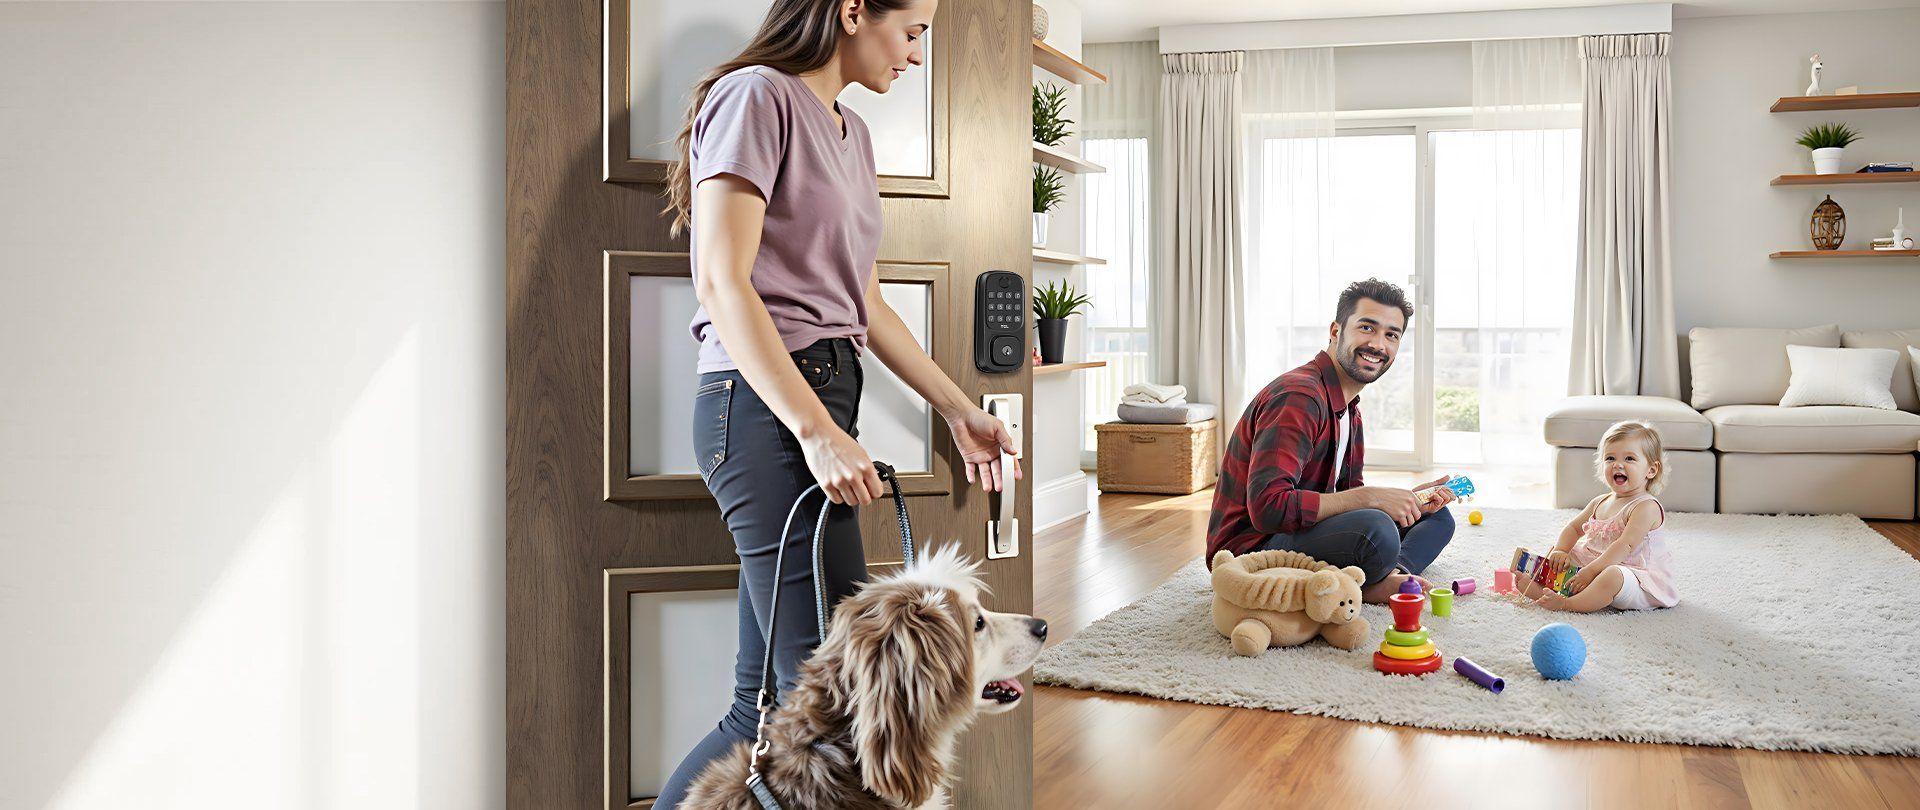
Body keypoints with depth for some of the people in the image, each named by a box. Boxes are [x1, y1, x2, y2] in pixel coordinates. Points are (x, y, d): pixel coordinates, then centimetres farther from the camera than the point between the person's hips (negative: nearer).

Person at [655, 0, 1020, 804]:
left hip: (821, 405, 9)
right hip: (765, 406, -9)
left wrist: (957, 409, 24)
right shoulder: (756, 96, -6)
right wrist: (817, 431, -21)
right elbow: (722, 283, -15)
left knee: (770, 700, 6)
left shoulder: (851, 133, 21)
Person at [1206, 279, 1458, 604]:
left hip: (1303, 533, 11)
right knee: (1376, 529, -36)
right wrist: (1370, 497, -26)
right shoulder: (1298, 396, -20)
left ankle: (1387, 578, -11)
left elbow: (1348, 492, 17)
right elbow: (1268, 507, -30)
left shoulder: (1349, 410, 14)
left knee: (1437, 516, 14)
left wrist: (1410, 500, -2)